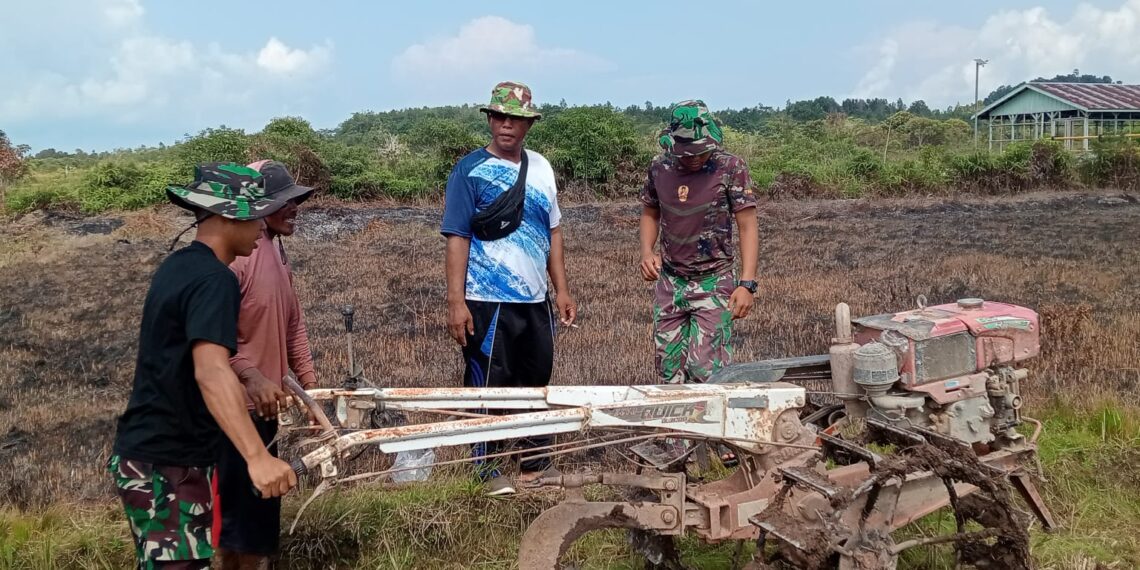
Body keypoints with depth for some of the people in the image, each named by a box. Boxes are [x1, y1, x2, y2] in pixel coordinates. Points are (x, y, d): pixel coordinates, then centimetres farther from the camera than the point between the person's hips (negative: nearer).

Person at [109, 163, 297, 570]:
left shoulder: (178, 265, 11)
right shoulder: (213, 279, -19)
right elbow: (210, 372, -34)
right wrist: (257, 456, -44)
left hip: (146, 454, 10)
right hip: (166, 466, -10)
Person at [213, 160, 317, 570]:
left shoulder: (277, 252, 12)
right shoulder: (234, 255, -17)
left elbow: (293, 325, 15)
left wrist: (310, 385, 12)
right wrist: (251, 377, -32)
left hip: (263, 404, 9)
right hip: (237, 405, -9)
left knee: (261, 508, 17)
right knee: (240, 509, -2)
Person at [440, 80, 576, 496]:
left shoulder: (540, 168, 11)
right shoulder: (470, 170, -6)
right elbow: (457, 238, -10)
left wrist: (562, 289, 12)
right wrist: (455, 301, -17)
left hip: (535, 299, 6)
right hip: (487, 302, -6)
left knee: (537, 383, 13)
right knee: (488, 386, 1)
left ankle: (535, 465, 26)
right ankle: (489, 470, 14)